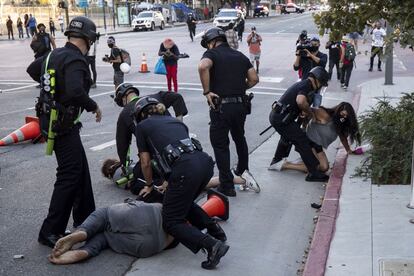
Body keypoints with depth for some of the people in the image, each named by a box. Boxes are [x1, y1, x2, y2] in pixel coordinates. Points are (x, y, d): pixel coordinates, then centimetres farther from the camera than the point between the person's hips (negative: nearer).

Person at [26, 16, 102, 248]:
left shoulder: (54, 54, 8)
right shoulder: (75, 60, -20)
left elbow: (32, 69, 26)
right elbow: (76, 92, -35)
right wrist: (94, 106, -19)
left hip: (51, 120, 10)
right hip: (64, 125, -10)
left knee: (81, 168, 20)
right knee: (70, 176, -7)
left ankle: (85, 216, 32)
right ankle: (50, 232, -4)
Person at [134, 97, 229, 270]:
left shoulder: (142, 126, 18)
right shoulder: (175, 121, 32)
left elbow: (145, 163, 18)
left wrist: (149, 186, 36)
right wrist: (171, 183, 47)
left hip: (185, 168, -7)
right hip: (205, 161, 7)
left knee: (171, 222, 4)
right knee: (183, 201, 31)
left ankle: (213, 244, -14)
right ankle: (214, 229, 19)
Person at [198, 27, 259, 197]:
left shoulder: (212, 53, -3)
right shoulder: (240, 56, 15)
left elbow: (203, 67, -26)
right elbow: (254, 79, 11)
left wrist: (207, 91, -18)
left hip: (221, 106, -5)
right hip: (241, 105, 6)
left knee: (220, 145, 6)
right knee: (239, 138, 28)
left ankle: (227, 186, 8)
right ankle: (243, 170, 41)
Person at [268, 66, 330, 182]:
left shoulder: (303, 84, 19)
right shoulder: (307, 85, -13)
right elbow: (300, 101, -32)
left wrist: (304, 111, 9)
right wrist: (309, 111, -14)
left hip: (275, 115, 11)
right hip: (281, 119, -11)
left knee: (287, 136, 34)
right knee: (302, 141, -7)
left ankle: (276, 162, 49)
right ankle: (313, 173, -5)